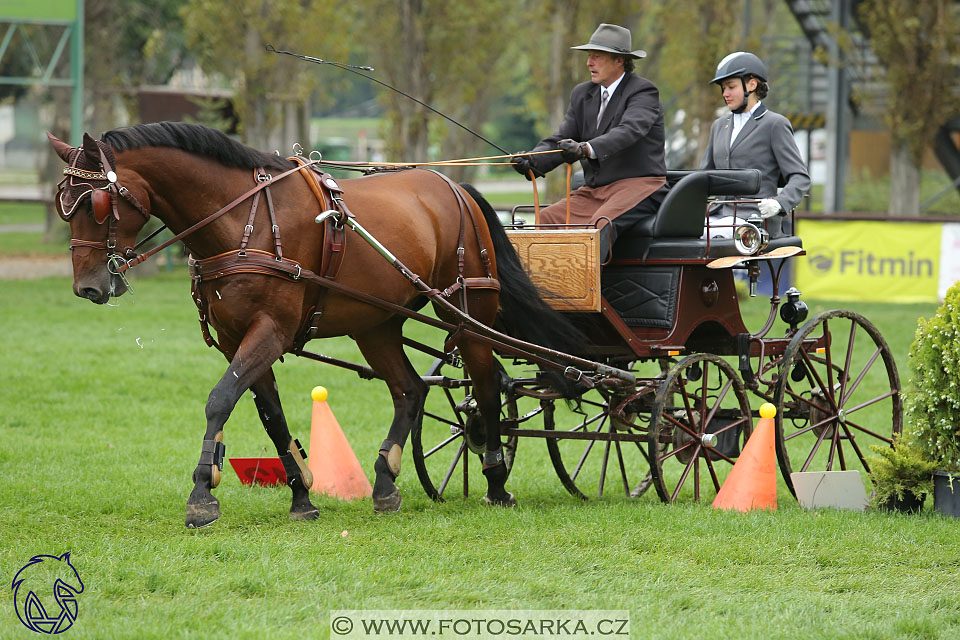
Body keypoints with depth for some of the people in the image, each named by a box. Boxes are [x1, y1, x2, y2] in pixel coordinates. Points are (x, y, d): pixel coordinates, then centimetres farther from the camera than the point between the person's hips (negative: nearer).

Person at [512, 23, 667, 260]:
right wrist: (532, 161, -14)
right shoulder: (582, 94, 15)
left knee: (602, 222, -36)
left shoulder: (643, 92, -8)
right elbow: (561, 140, 9)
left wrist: (587, 149, -45)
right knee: (544, 220, -11)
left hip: (638, 185, -8)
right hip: (594, 191, 8)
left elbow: (628, 131, -27)